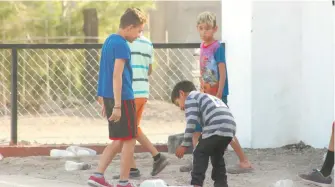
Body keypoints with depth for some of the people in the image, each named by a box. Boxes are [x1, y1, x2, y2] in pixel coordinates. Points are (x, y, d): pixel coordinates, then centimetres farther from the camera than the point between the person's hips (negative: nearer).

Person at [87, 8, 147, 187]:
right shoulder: (122, 45, -15)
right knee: (129, 140, 1)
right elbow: (117, 76, -20)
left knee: (118, 140, 15)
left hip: (109, 97, 9)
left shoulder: (109, 40, 14)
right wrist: (117, 105, -21)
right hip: (123, 98, -9)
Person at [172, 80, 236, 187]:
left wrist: (184, 145, 0)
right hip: (230, 128, 8)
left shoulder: (190, 98, 10)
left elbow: (191, 122, -3)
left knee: (200, 154, 2)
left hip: (216, 128, -8)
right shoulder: (207, 98, 37)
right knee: (217, 155, 25)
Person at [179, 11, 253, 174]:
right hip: (206, 95, 8)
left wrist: (218, 97, -20)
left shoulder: (217, 47, -15)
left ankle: (245, 163, 2)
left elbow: (222, 73, -17)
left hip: (217, 95, -8)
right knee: (196, 128, 9)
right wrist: (202, 92, 15)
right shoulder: (202, 47, 7)